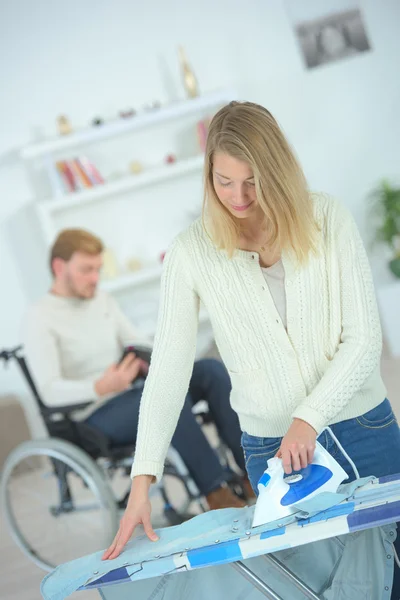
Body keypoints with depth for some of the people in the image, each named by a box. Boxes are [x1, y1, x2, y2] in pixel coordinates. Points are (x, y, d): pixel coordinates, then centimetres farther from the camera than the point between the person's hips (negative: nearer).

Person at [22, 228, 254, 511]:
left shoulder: (103, 300, 12)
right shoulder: (40, 319, -10)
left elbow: (138, 342, 13)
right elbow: (50, 391, -20)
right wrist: (100, 387, -37)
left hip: (135, 394, 8)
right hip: (97, 416, -7)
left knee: (211, 369, -14)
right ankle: (217, 492, -32)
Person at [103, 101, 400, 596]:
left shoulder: (328, 220, -8)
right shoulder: (192, 252, -8)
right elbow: (168, 369, -8)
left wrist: (310, 419, -17)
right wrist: (142, 481, -12)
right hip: (270, 445, -1)